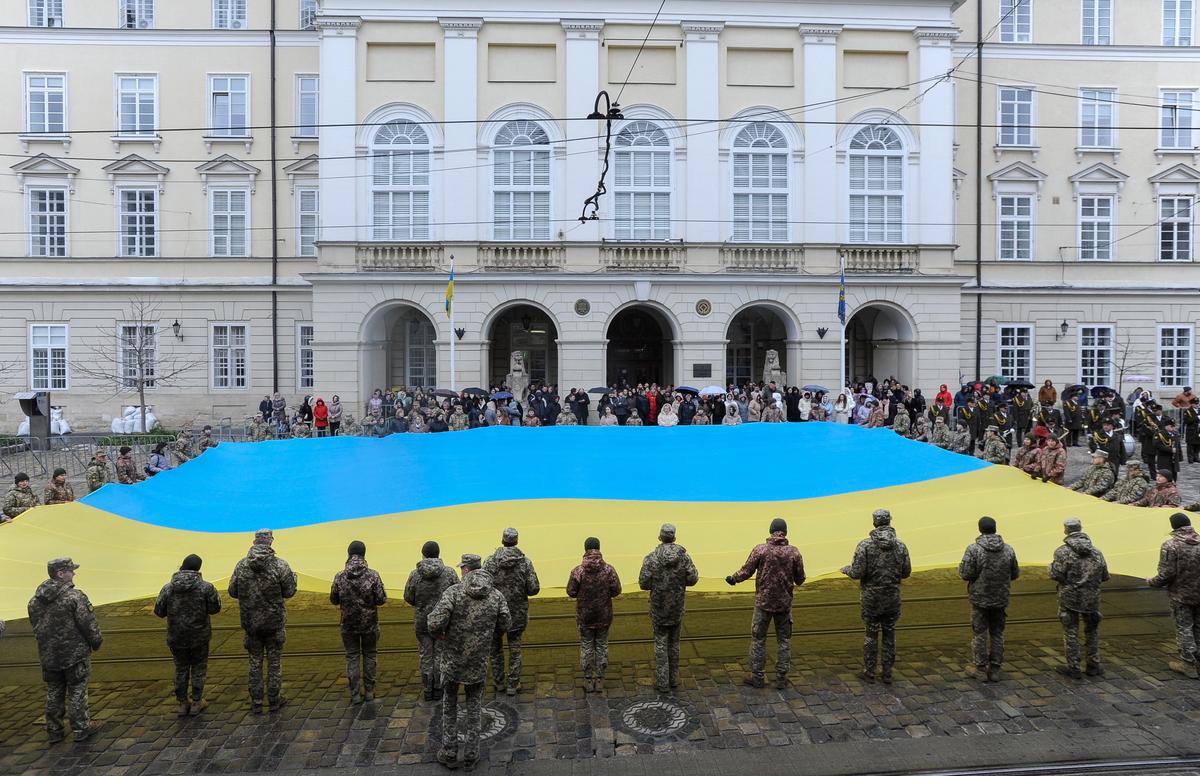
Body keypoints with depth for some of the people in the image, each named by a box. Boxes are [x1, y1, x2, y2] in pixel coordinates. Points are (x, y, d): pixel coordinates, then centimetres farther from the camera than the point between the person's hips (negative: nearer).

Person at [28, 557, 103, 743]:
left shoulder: (35, 600, 3)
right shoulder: (75, 596, -19)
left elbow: (35, 626, 11)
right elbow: (88, 624, -17)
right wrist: (96, 642, 0)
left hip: (48, 656, 6)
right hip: (75, 654, -6)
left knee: (53, 693, 17)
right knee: (77, 692, 5)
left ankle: (54, 731, 25)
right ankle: (80, 729, 13)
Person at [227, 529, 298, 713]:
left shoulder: (241, 565, -6)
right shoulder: (280, 565, -15)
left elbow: (232, 592, 1)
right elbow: (289, 592, -8)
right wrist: (293, 577, 11)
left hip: (251, 622, 2)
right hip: (274, 622, -2)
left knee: (255, 662, 14)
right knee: (274, 661, 11)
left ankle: (256, 703, 20)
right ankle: (274, 701, 19)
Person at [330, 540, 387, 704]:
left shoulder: (340, 577, -9)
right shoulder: (373, 575, -14)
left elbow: (333, 600, 1)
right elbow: (381, 600, -13)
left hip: (349, 624, 1)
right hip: (370, 624, -1)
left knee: (352, 657, 12)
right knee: (369, 656, 14)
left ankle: (355, 695, 13)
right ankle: (369, 692, 19)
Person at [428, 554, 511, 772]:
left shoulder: (454, 591, -15)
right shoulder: (496, 595, -5)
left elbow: (435, 623, -23)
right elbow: (505, 625, 1)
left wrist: (440, 635, -1)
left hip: (452, 658, -2)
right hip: (478, 662, 2)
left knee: (449, 703, 19)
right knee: (474, 705, 18)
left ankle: (449, 753, 27)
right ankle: (471, 756, 23)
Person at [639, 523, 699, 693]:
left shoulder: (651, 558, -14)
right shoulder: (684, 556, -8)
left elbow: (643, 583, -15)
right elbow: (693, 579, -9)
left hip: (658, 607, -2)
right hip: (677, 608, 3)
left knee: (660, 644, 8)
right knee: (674, 643, 17)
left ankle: (662, 683, 12)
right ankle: (673, 679, 26)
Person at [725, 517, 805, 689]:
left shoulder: (760, 550, -10)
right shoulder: (794, 552, -5)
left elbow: (746, 571, -6)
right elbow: (800, 579, 2)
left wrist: (732, 578, 11)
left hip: (763, 602, -2)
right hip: (784, 603, 2)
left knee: (758, 639, 10)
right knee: (784, 640, 14)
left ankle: (757, 677, 16)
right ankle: (781, 678, 18)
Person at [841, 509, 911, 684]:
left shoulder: (865, 545, -15)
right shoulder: (900, 546, -5)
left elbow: (857, 573, -17)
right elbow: (906, 572, 2)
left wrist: (846, 569, 4)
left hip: (871, 597, -2)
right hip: (892, 597, 2)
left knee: (871, 633, 10)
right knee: (889, 634, 14)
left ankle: (869, 671, 18)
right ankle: (887, 673, 20)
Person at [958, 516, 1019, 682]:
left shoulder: (973, 549, -15)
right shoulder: (1008, 550, -3)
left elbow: (966, 574, -18)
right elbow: (1015, 574, 5)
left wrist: (960, 567, 3)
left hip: (980, 599, -3)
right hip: (1001, 600, 3)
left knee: (979, 634, 7)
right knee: (998, 634, 15)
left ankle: (981, 669, 12)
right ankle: (995, 669, 19)